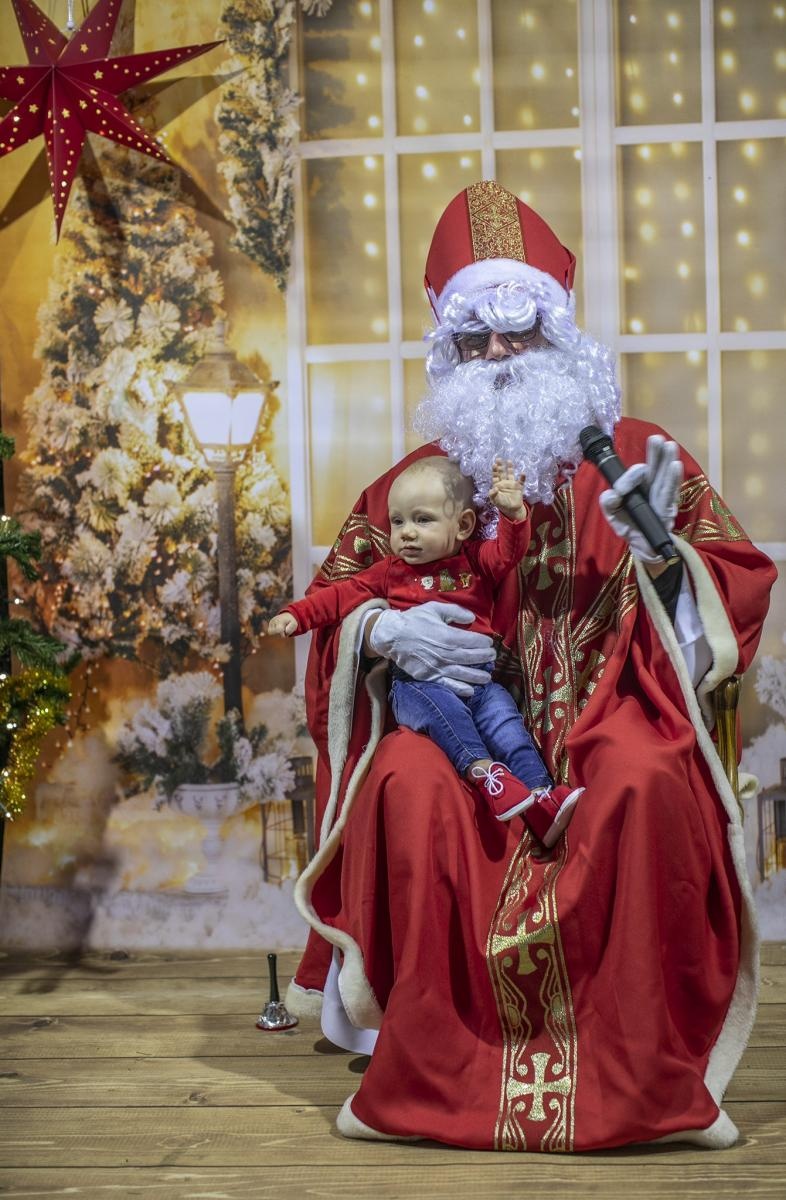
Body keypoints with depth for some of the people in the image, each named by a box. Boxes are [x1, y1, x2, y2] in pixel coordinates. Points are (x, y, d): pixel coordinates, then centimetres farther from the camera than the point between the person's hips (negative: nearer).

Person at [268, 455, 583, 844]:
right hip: (417, 680, -2)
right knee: (438, 706, -35)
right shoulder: (391, 570, 19)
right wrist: (296, 614, 6)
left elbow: (510, 550, 5)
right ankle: (483, 770, -47)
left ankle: (542, 797, -29)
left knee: (506, 724, -21)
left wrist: (513, 513, -15)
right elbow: (343, 594, 17)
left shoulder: (476, 561, 19)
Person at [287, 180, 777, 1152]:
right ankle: (428, 1070, -19)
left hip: (608, 714, -1)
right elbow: (332, 596, 14)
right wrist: (385, 630, -10)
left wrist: (657, 546, -19)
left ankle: (648, 1073, -22)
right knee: (408, 783, -32)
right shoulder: (423, 476, 13)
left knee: (650, 781, -36)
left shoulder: (631, 455, 8)